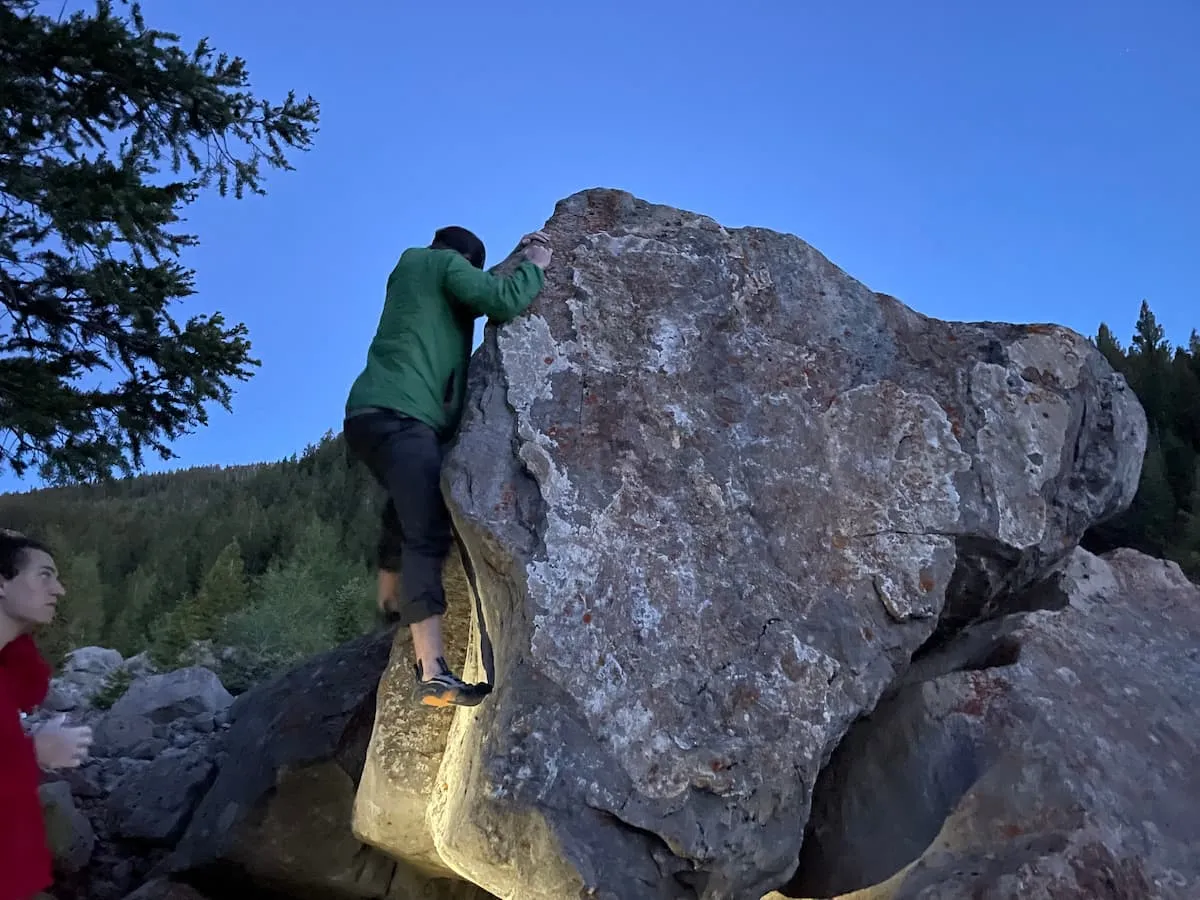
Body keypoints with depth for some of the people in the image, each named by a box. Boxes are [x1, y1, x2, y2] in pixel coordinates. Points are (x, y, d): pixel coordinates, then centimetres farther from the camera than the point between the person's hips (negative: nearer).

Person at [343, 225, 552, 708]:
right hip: (397, 416, -10)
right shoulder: (447, 263, 4)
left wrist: (519, 257, 35)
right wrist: (535, 266, 7)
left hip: (376, 415, 10)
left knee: (408, 514, 29)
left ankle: (390, 604, 46)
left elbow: (479, 295, 39)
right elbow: (503, 300, -10)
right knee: (427, 535, -20)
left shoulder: (411, 265, 29)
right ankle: (433, 672, -29)